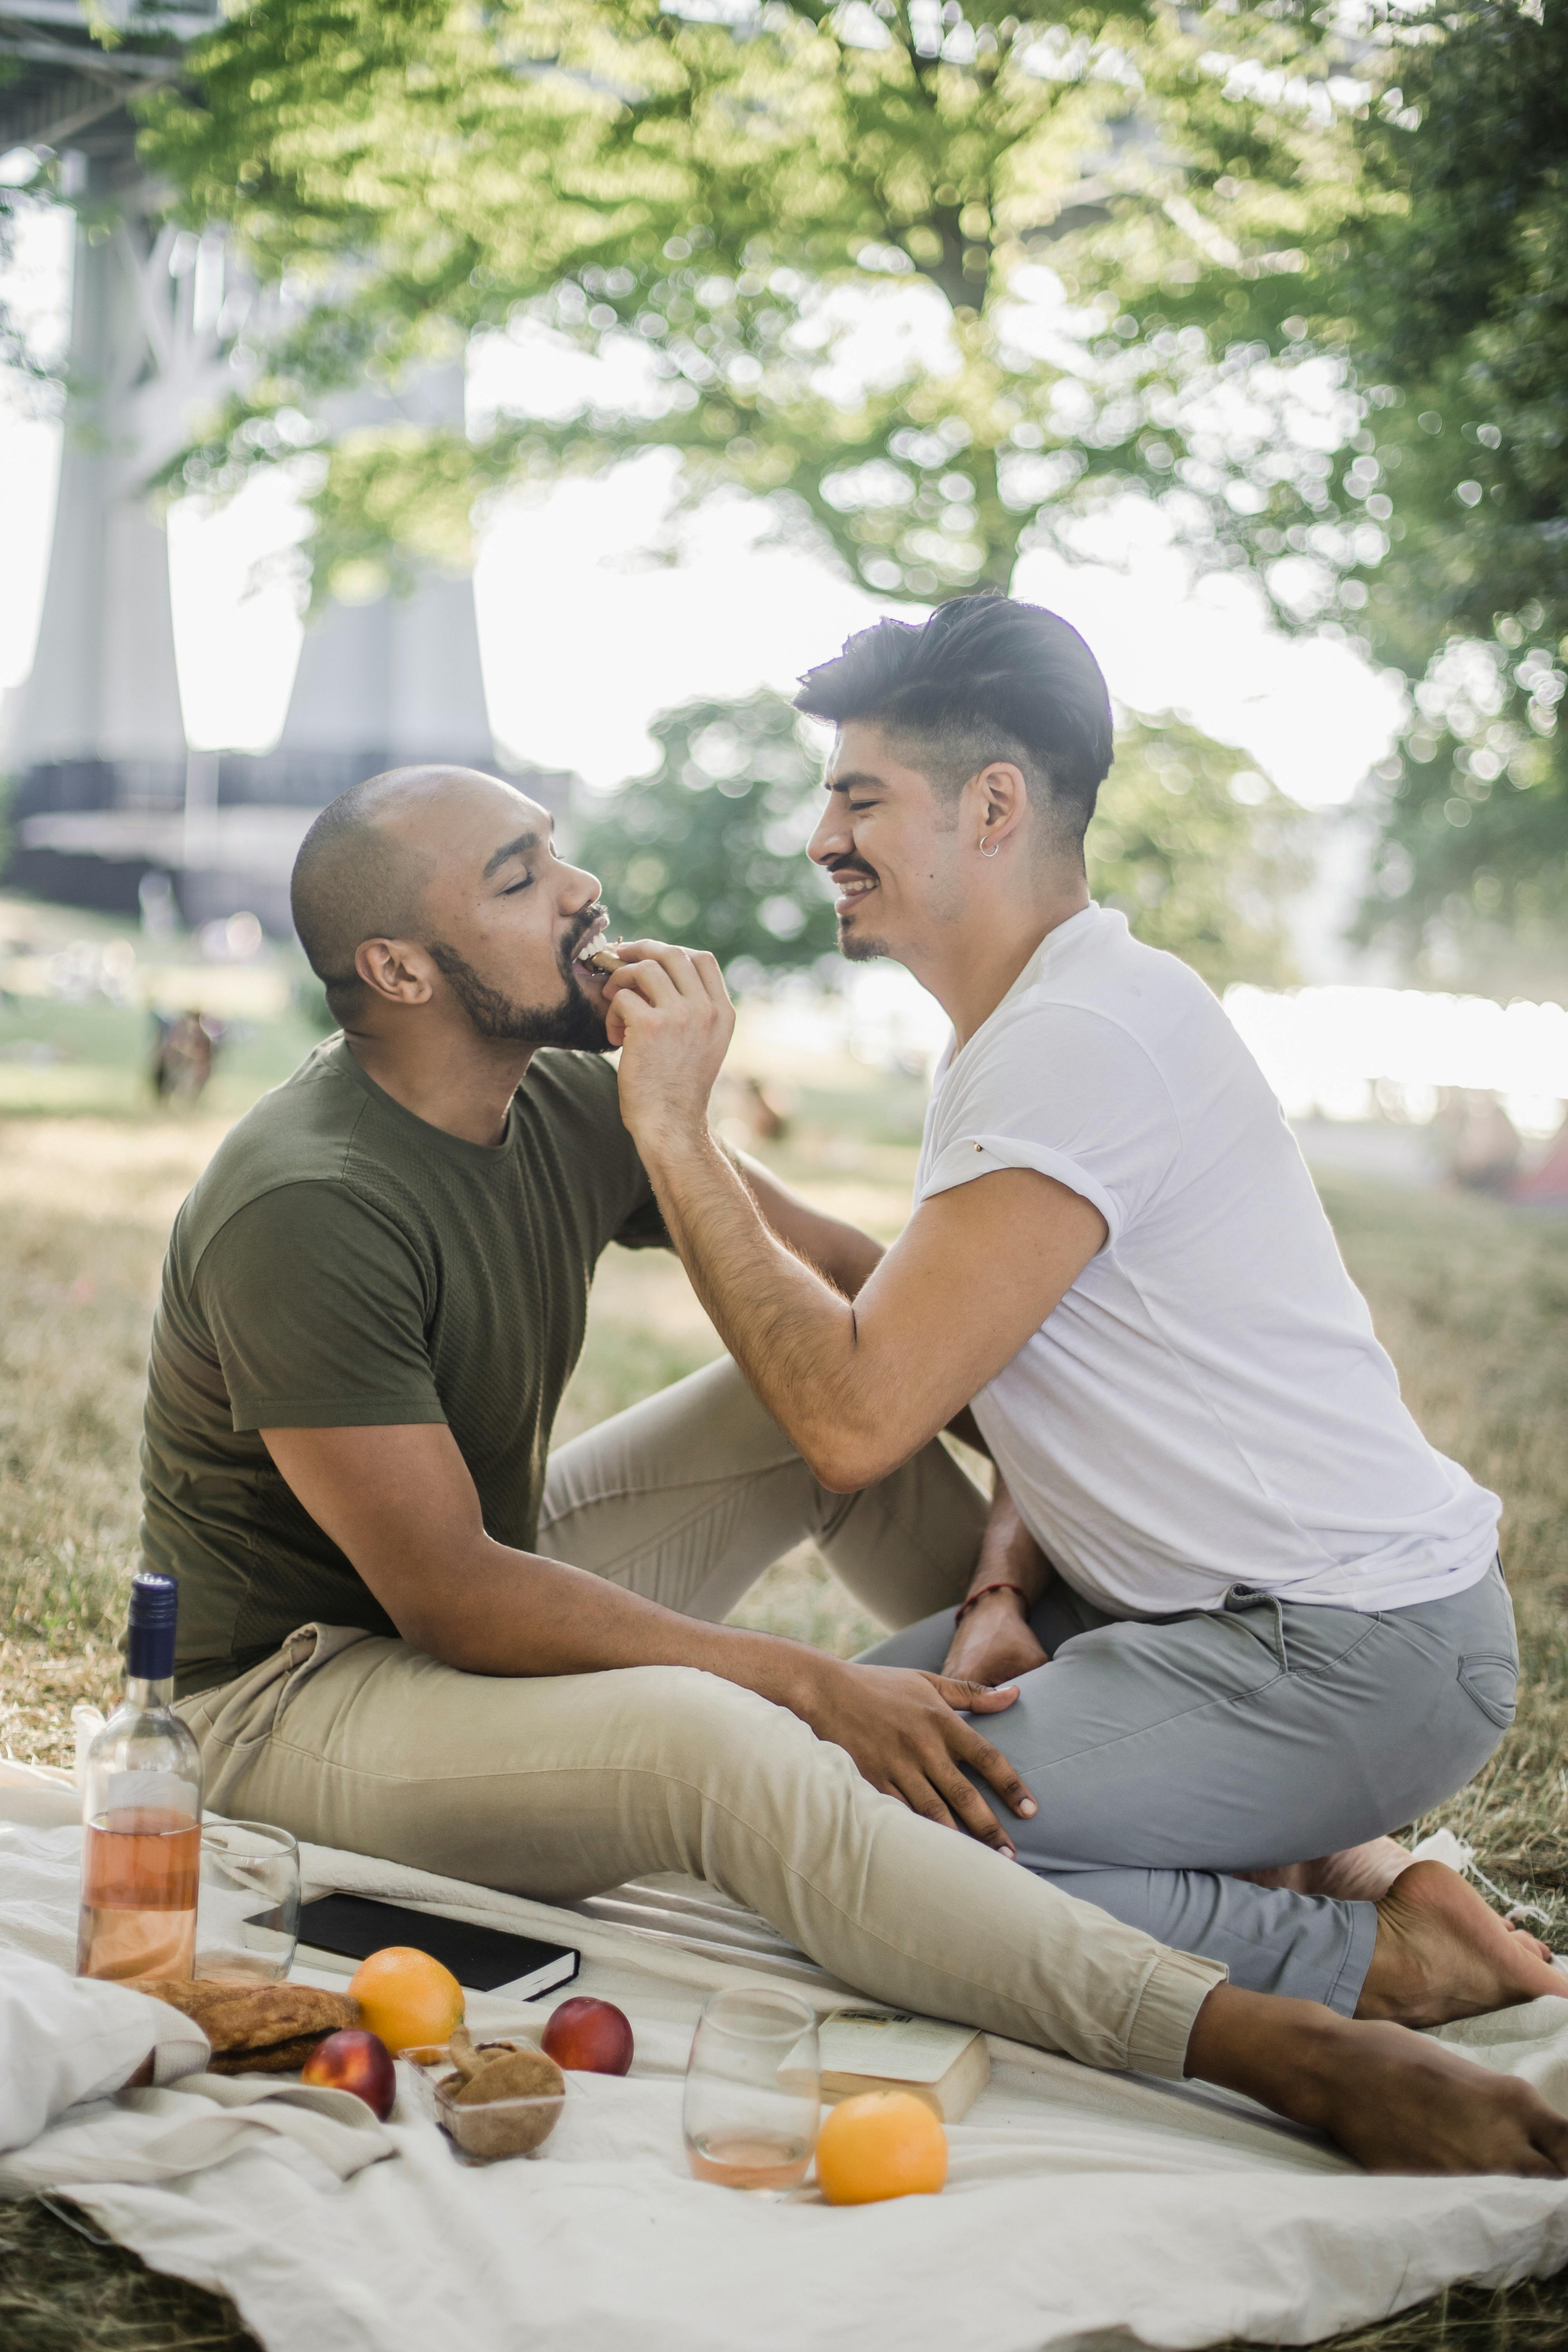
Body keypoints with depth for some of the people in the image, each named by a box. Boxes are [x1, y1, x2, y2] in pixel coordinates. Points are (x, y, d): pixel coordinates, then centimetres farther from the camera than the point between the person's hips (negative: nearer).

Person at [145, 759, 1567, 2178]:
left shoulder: (576, 1109, -3)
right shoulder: (304, 1212, -26)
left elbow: (851, 1283, 4)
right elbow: (452, 1596, -28)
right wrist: (813, 1688, -29)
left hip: (499, 1592, 9)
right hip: (304, 1690, -9)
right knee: (709, 1742, -35)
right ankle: (1282, 2049, -39)